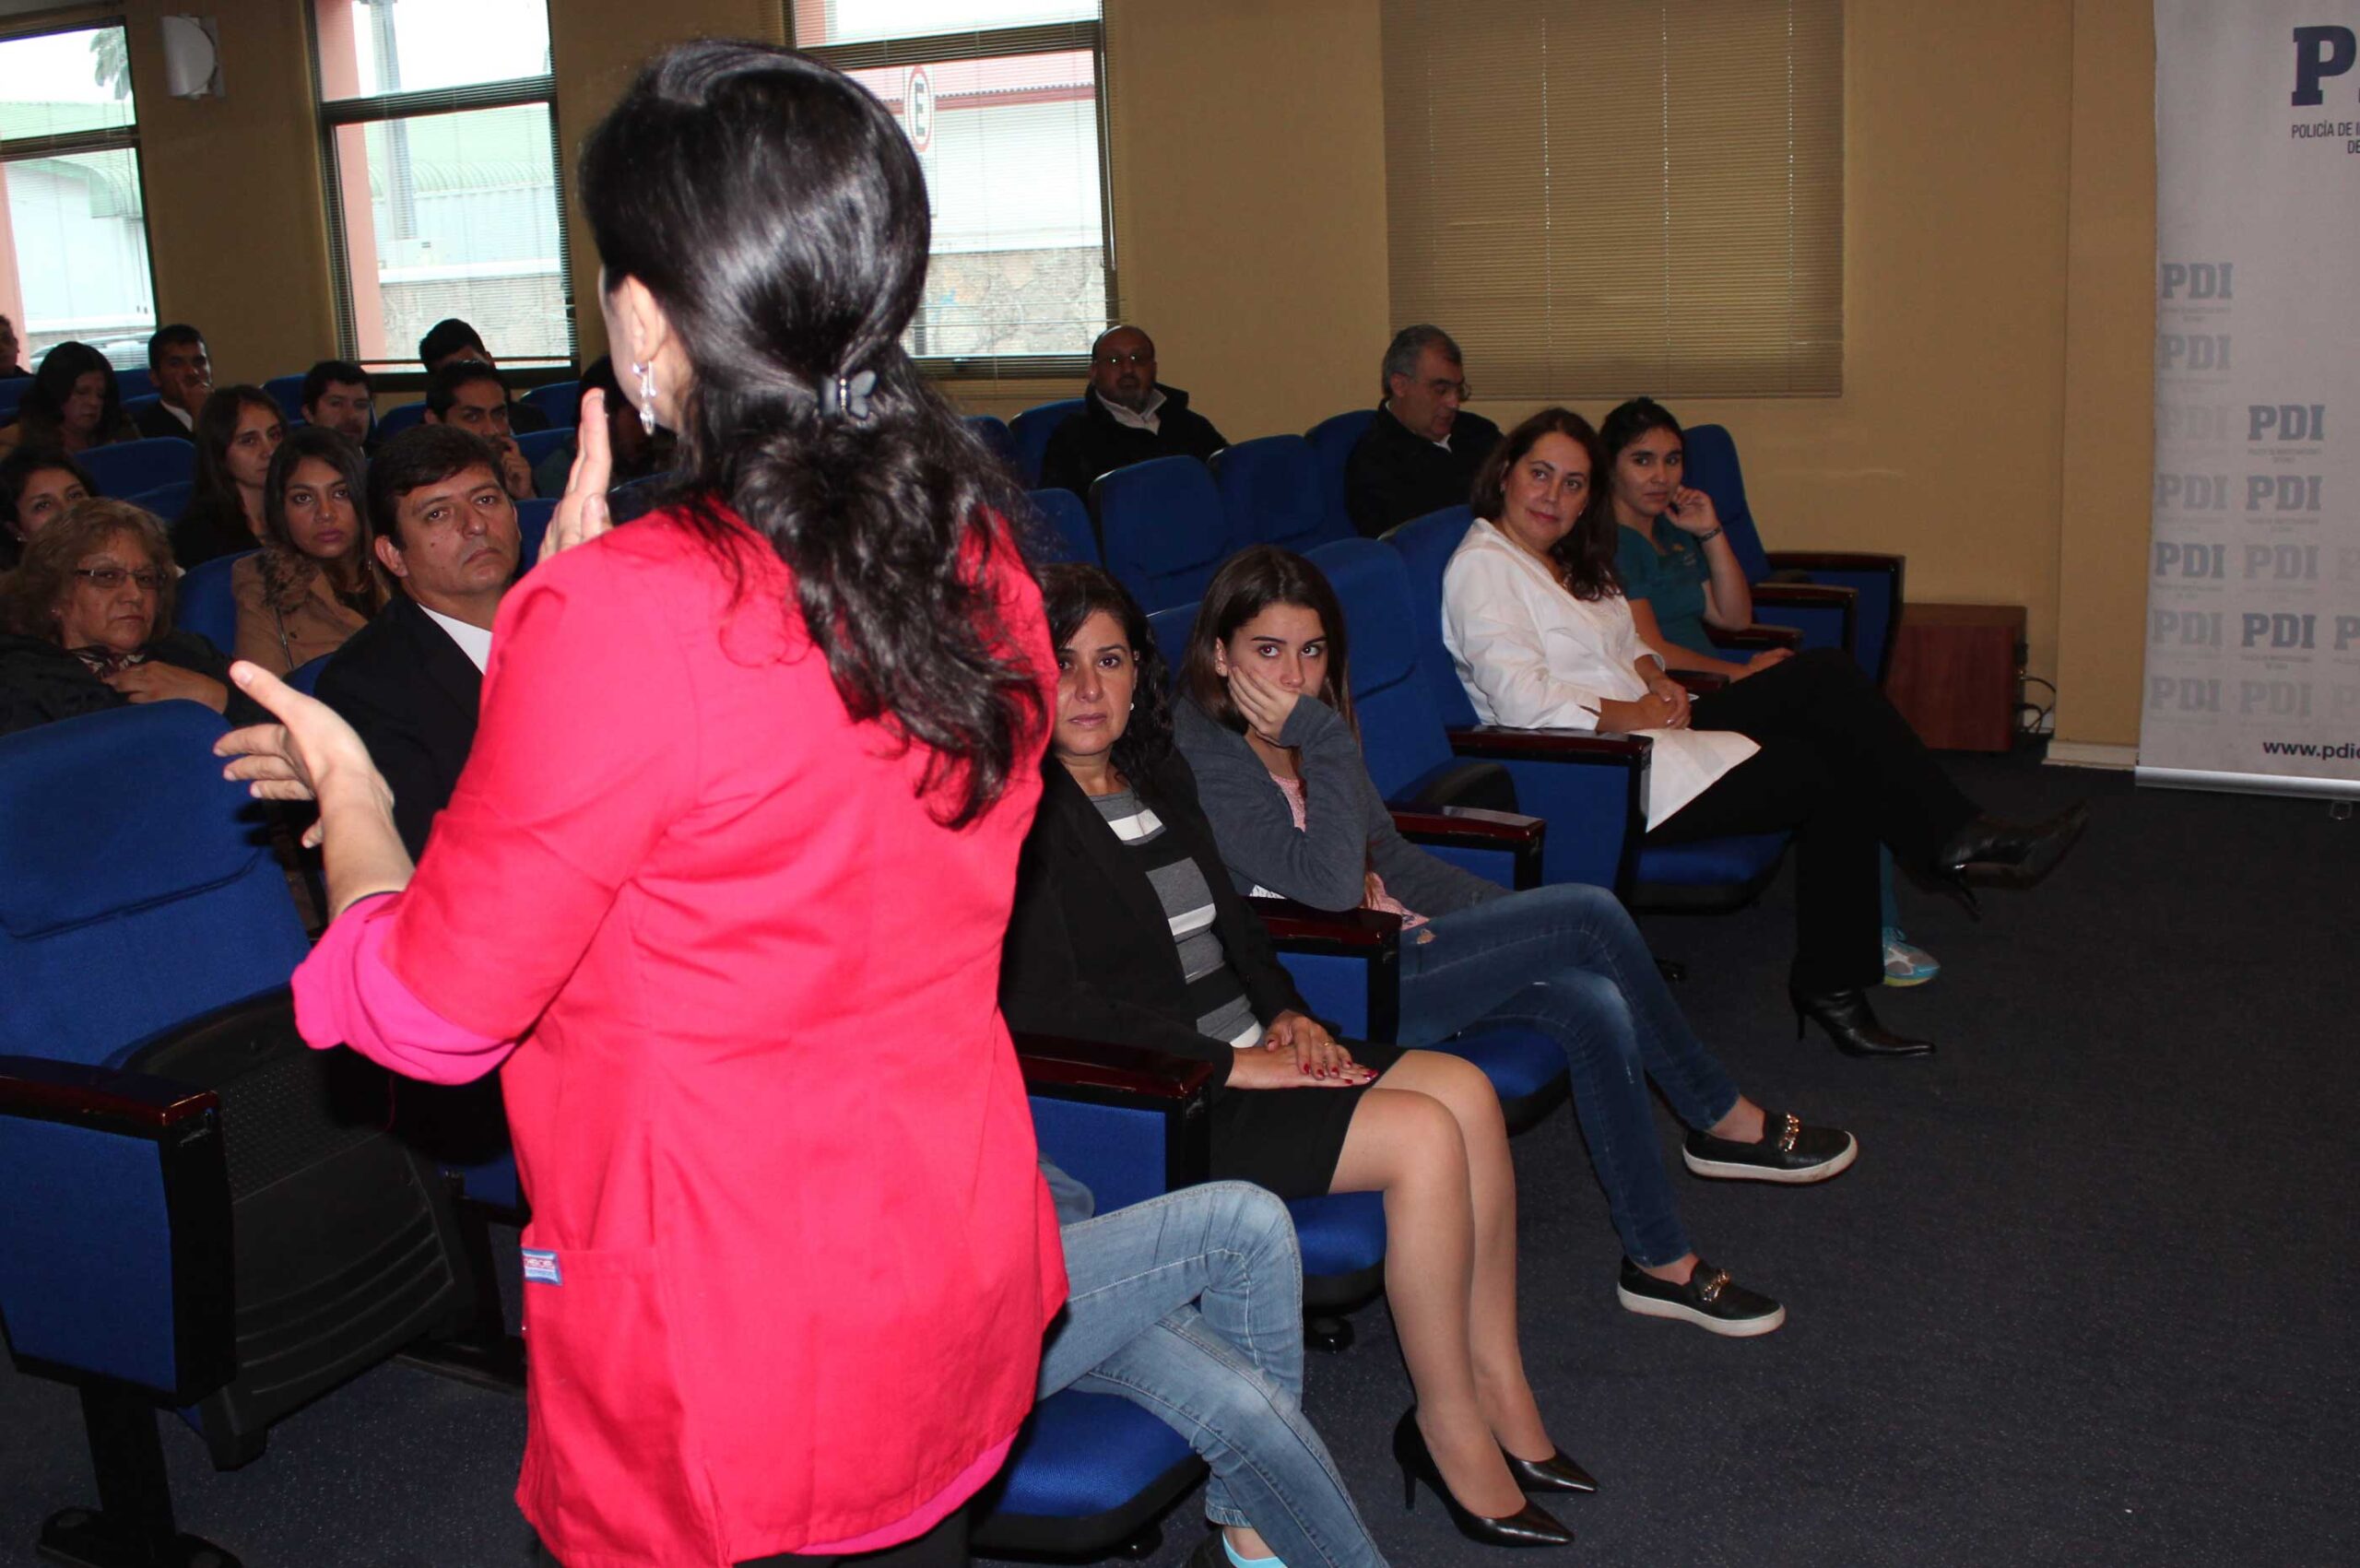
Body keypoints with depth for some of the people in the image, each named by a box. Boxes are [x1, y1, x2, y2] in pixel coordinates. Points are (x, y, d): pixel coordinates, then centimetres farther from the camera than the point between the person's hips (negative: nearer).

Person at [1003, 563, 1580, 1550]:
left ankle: (1497, 1386, -1)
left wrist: (1286, 1015, 2)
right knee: (1426, 1136, -20)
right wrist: (1228, 1061, -19)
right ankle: (1450, 1425, -5)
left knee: (1466, 1090, -11)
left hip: (1246, 1054, 8)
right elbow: (1041, 1002, -20)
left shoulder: (1159, 777, 13)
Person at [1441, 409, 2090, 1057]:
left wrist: (1658, 681, 3)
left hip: (1647, 728, 9)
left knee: (1827, 676, -8)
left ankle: (1955, 839, -8)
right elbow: (1522, 700, -21)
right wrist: (1636, 713, -15)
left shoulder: (1572, 559, 18)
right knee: (1832, 779, -13)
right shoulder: (1482, 567, -11)